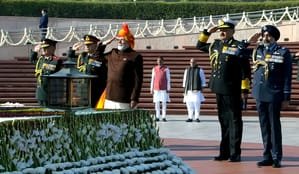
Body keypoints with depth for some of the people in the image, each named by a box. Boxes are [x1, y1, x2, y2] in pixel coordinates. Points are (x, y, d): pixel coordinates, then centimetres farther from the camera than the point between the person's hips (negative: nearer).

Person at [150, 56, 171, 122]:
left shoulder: (166, 69, 0)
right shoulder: (154, 69, 8)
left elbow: (168, 79, 0)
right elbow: (152, 79, 11)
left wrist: (168, 89, -5)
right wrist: (151, 89, 7)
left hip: (164, 89, -2)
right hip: (156, 89, 2)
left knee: (164, 103, -1)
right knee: (157, 103, 2)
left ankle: (164, 117, 2)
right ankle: (157, 117, 7)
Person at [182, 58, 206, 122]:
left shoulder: (200, 70, 5)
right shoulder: (187, 70, 14)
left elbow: (203, 80, 6)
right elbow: (185, 80, 18)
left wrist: (202, 88, -1)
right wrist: (184, 89, 11)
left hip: (197, 90, -3)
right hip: (188, 90, 3)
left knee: (197, 103, -8)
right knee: (189, 104, -1)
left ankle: (197, 118, -3)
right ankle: (190, 118, 5)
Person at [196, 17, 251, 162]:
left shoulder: (239, 47, -8)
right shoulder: (215, 45, 12)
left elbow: (246, 70, -10)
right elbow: (200, 45, 28)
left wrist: (245, 89, -14)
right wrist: (207, 32, 14)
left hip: (232, 90, -7)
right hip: (219, 89, 7)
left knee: (234, 121, 0)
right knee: (223, 121, 13)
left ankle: (235, 154, 4)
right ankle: (225, 152, 20)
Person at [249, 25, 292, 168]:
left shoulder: (283, 52, -2)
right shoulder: (258, 51, 10)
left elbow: (287, 76, -4)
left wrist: (286, 97, -7)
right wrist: (249, 42, 7)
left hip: (274, 96, -4)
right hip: (260, 95, 4)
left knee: (274, 126, -1)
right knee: (264, 126, 8)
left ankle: (276, 158, 4)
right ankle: (267, 156, 14)